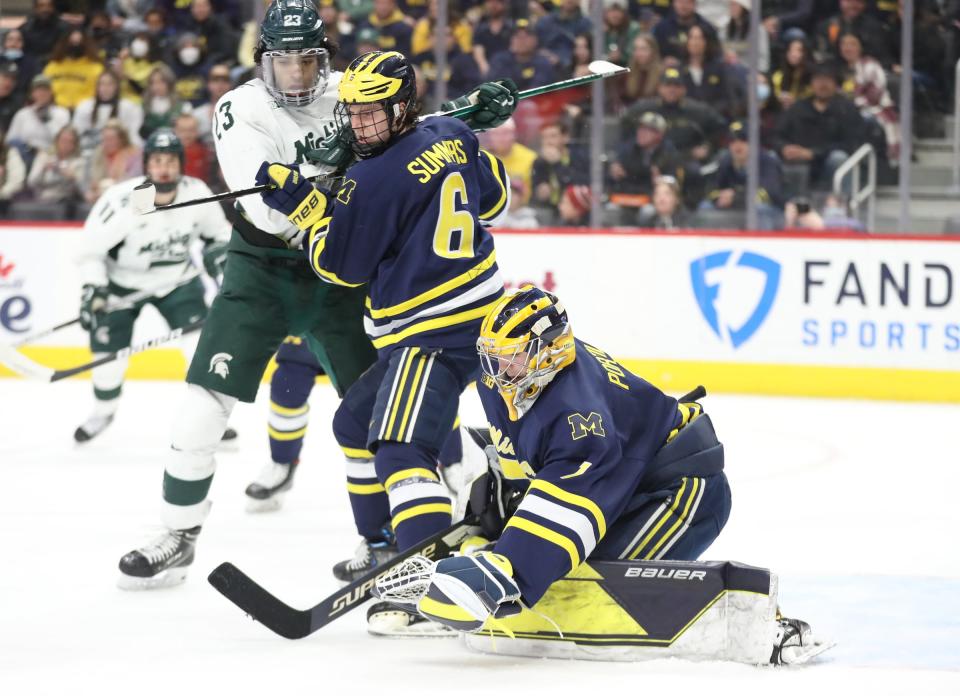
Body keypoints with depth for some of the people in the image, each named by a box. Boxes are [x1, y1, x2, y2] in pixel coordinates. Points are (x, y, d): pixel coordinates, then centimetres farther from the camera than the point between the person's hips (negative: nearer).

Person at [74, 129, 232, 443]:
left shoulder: (196, 193, -17)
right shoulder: (121, 200, -29)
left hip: (176, 279, 2)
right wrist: (93, 289, -30)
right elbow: (91, 248, -21)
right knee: (108, 351, -3)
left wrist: (219, 250, -12)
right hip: (122, 281, -2)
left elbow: (216, 230, 5)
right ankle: (103, 411, 25)